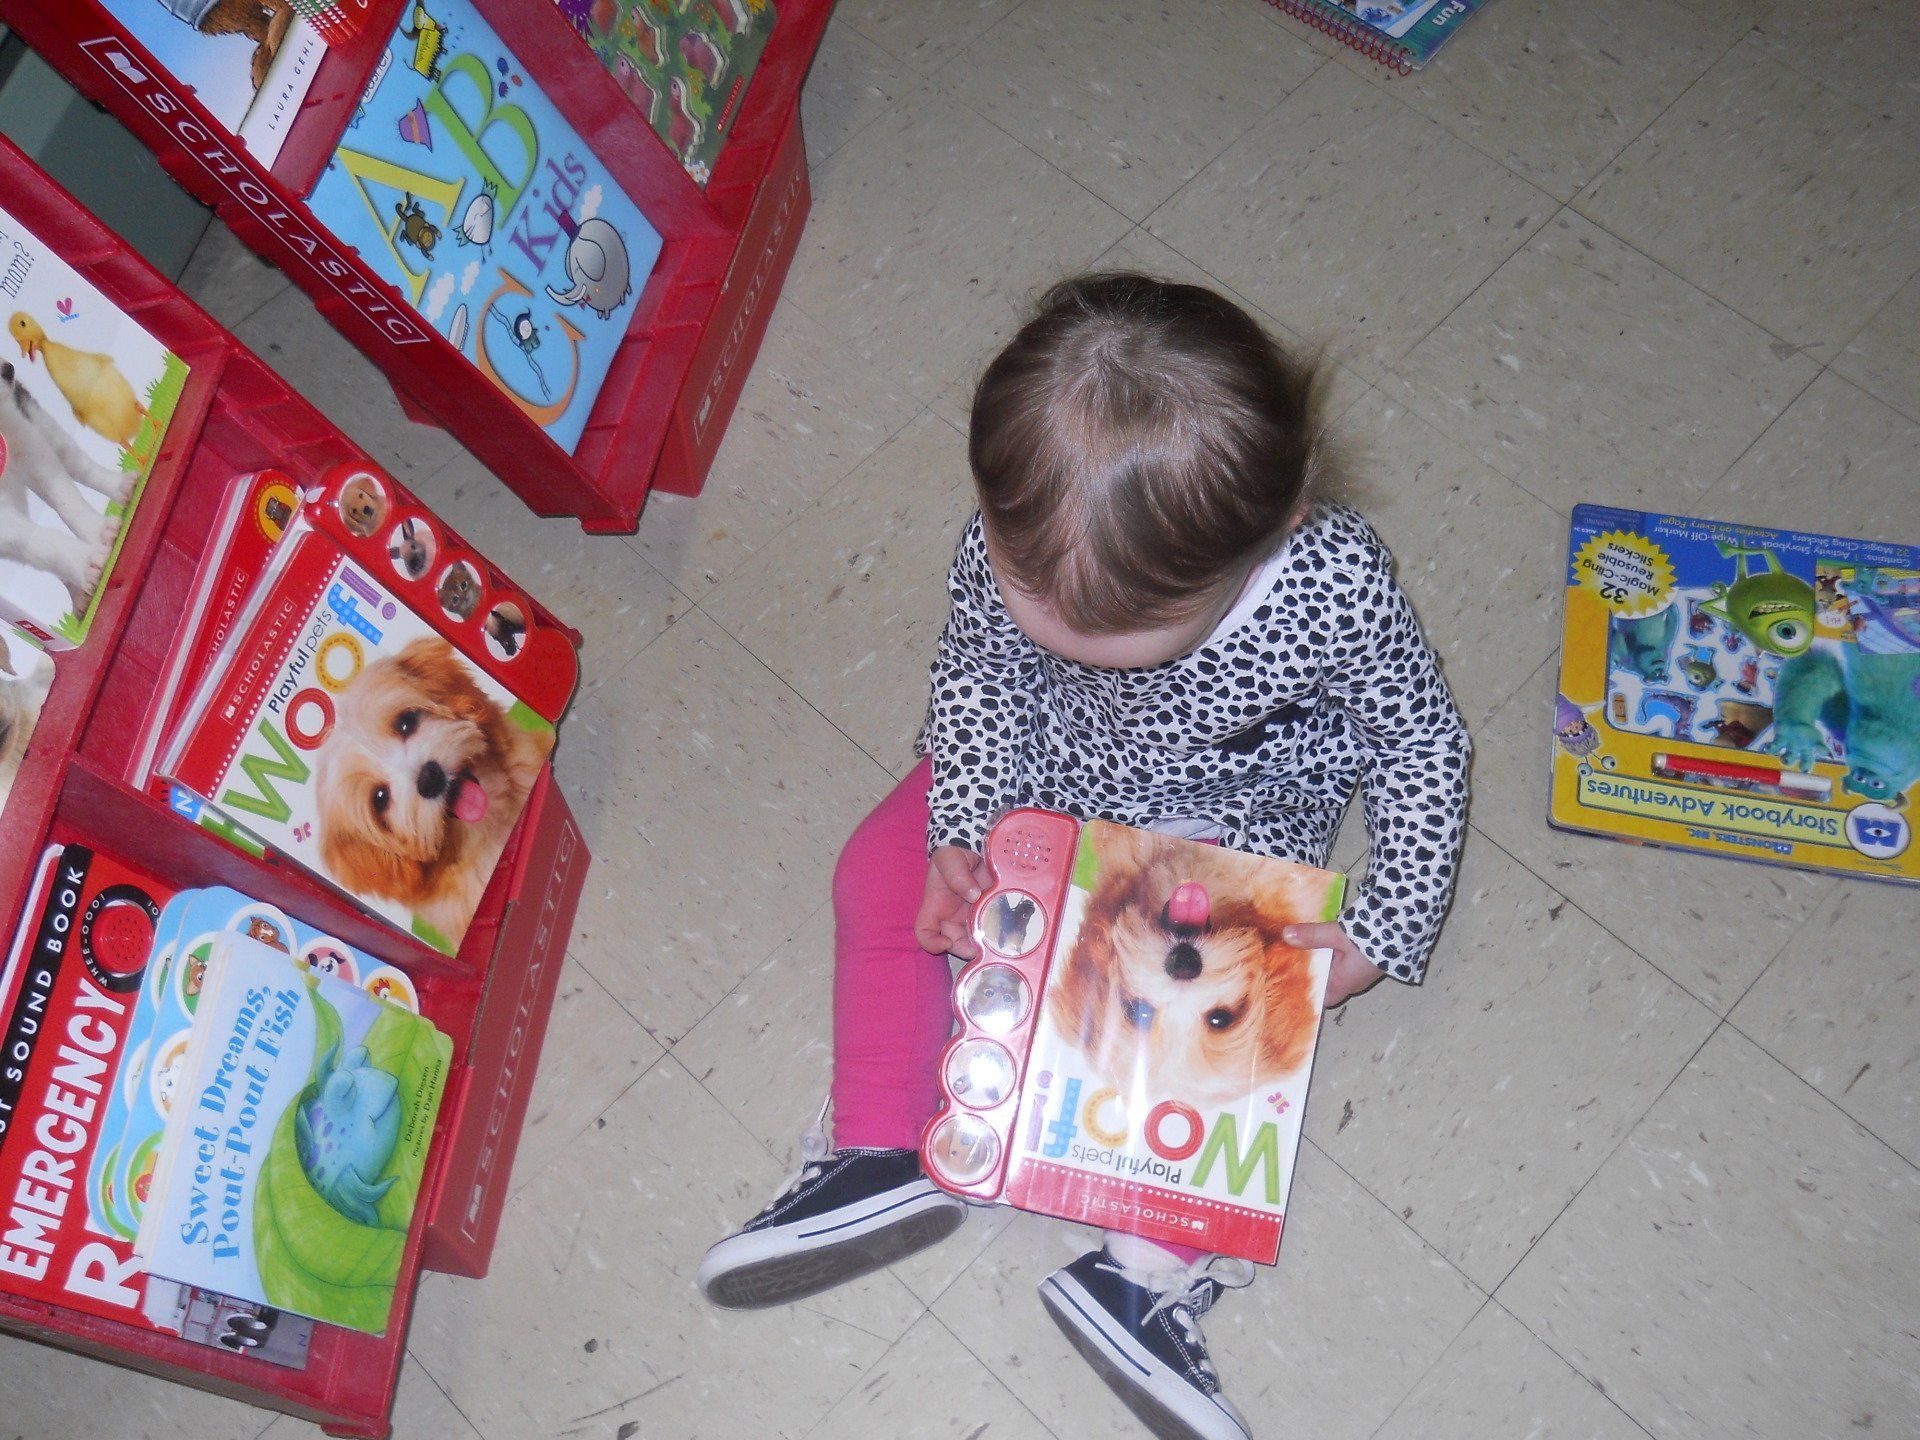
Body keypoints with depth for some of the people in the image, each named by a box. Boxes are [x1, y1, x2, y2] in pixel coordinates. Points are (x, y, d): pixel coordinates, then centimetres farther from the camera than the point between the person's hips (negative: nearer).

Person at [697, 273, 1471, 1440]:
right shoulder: (1009, 546, -33)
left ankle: (1150, 1271, -10)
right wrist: (961, 835, -20)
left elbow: (1421, 739, -19)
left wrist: (1388, 930, -20)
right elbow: (977, 675, -10)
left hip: (1233, 827, -2)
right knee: (886, 875, -8)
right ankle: (884, 1156, -1)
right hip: (1037, 778, 2)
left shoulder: (1337, 588, -38)